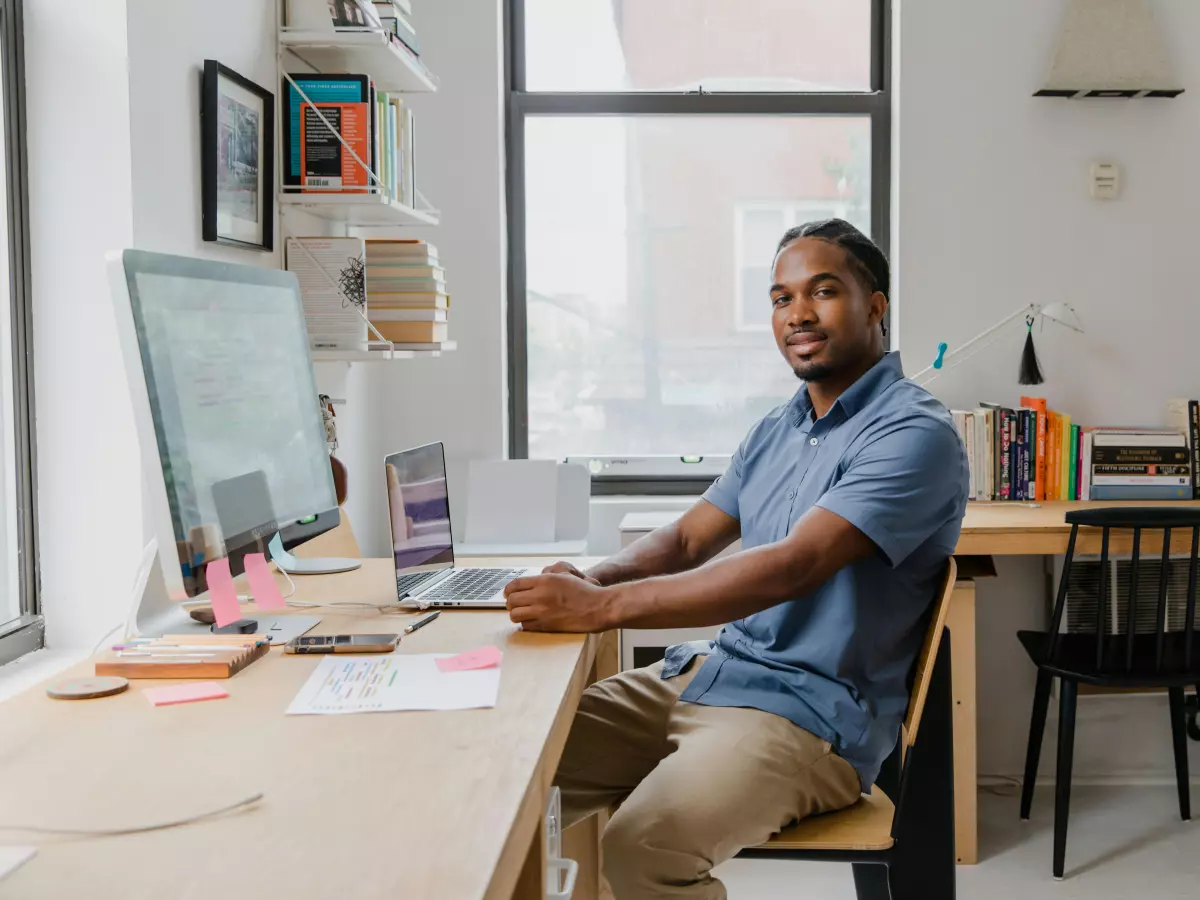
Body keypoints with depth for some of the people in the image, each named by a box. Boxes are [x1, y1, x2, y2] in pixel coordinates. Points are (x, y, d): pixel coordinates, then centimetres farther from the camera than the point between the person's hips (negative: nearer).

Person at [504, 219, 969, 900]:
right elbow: (687, 540, 15)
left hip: (811, 712, -8)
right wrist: (592, 580, -8)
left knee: (643, 844, -30)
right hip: (709, 671, 8)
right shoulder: (776, 431, 15)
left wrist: (603, 607, -30)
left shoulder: (913, 434, -13)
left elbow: (792, 567, -25)